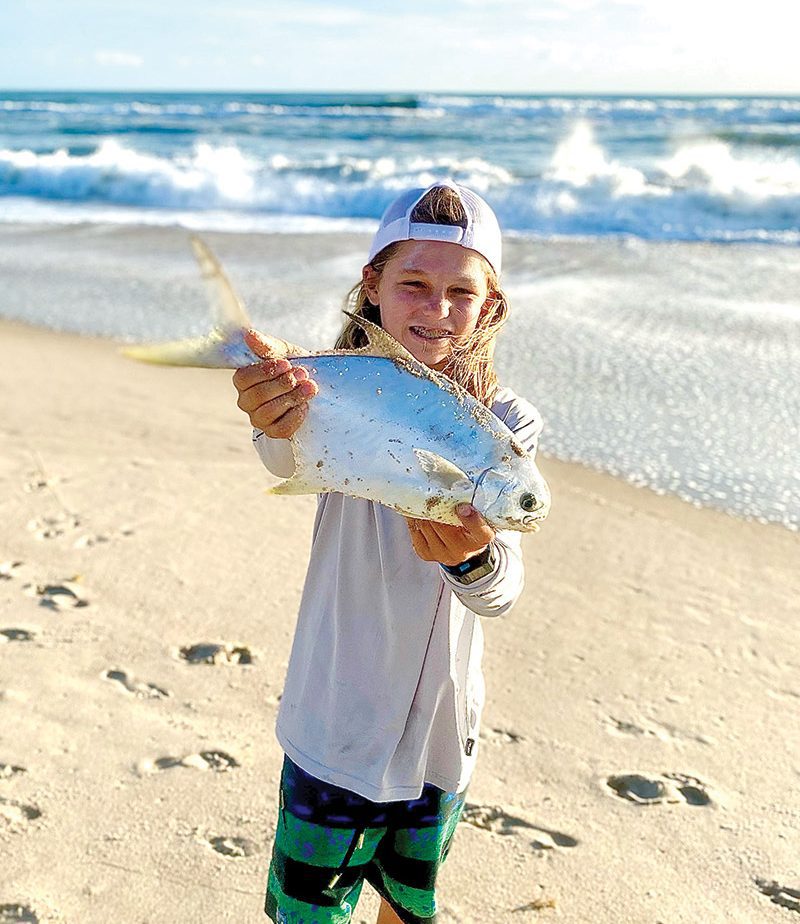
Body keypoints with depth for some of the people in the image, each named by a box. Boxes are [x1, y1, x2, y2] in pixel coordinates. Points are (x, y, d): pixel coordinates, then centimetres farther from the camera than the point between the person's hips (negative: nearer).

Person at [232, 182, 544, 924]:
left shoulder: (508, 424, -7)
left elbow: (502, 592, -19)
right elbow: (289, 460, -37)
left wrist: (474, 559, -43)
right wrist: (278, 427, -60)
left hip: (441, 727, 3)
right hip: (336, 720, -2)